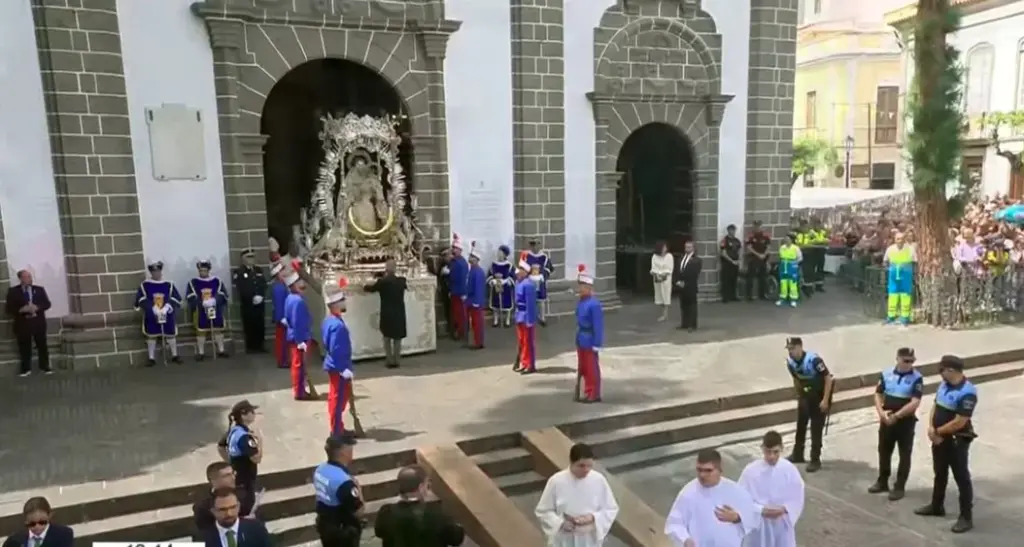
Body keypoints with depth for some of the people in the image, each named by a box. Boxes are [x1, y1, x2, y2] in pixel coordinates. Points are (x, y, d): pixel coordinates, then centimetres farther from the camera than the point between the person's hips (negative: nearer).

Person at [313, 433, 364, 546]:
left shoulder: (320, 469, -4)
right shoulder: (343, 480, -32)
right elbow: (359, 512, -25)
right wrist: (357, 489, -12)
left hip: (324, 525, 8)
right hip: (343, 530, -8)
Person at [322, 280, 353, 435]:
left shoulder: (329, 320, 7)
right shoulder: (337, 325, -25)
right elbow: (336, 350, -27)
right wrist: (343, 369, -24)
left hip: (334, 366, 10)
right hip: (338, 368, -10)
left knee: (336, 397, 19)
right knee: (339, 399, -1)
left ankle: (337, 428, 30)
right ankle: (336, 432, 8)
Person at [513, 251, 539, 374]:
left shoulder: (528, 285, -23)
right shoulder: (519, 282, 8)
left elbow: (530, 304, -23)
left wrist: (529, 320, -21)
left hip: (527, 317, -10)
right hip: (520, 316, 10)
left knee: (528, 341, 0)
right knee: (521, 341, 18)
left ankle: (531, 366, 10)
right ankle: (524, 363, 30)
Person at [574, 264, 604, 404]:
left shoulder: (594, 304, -20)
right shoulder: (581, 302, 6)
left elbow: (598, 326, -19)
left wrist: (596, 344, -18)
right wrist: (578, 338, 15)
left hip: (590, 341, -9)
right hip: (581, 341, 9)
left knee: (592, 369, 2)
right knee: (583, 368, 15)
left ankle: (594, 395, 13)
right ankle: (588, 393, 27)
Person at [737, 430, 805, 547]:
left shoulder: (789, 469, -12)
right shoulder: (750, 470, -17)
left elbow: (798, 498, -5)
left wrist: (784, 509, -21)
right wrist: (762, 510, -25)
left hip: (783, 523, 1)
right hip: (759, 523, -1)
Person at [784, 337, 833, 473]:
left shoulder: (813, 360, -30)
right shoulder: (790, 362, -11)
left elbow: (828, 378, -23)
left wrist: (825, 400, -23)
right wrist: (798, 395, 12)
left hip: (820, 394, -6)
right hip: (805, 394, 6)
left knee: (816, 428, -3)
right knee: (800, 424, 13)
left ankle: (815, 460, 8)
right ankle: (798, 455, 28)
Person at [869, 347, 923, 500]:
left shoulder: (916, 378, -11)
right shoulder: (886, 374, 1)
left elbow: (915, 402, -18)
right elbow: (878, 394, 4)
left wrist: (896, 415, -20)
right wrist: (881, 412, -11)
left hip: (906, 421, -4)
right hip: (886, 420, 4)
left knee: (904, 455, 6)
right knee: (884, 451, 14)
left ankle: (899, 487, 16)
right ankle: (882, 482, 29)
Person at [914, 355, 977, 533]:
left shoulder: (967, 392, -24)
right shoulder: (944, 385, 4)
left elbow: (959, 422, -24)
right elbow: (935, 406, 10)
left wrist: (937, 431, -12)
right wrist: (931, 428, -6)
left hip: (957, 440, -9)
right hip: (939, 438, 9)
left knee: (961, 478, 2)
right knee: (940, 473, 21)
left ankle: (966, 517, 12)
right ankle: (937, 506, 36)